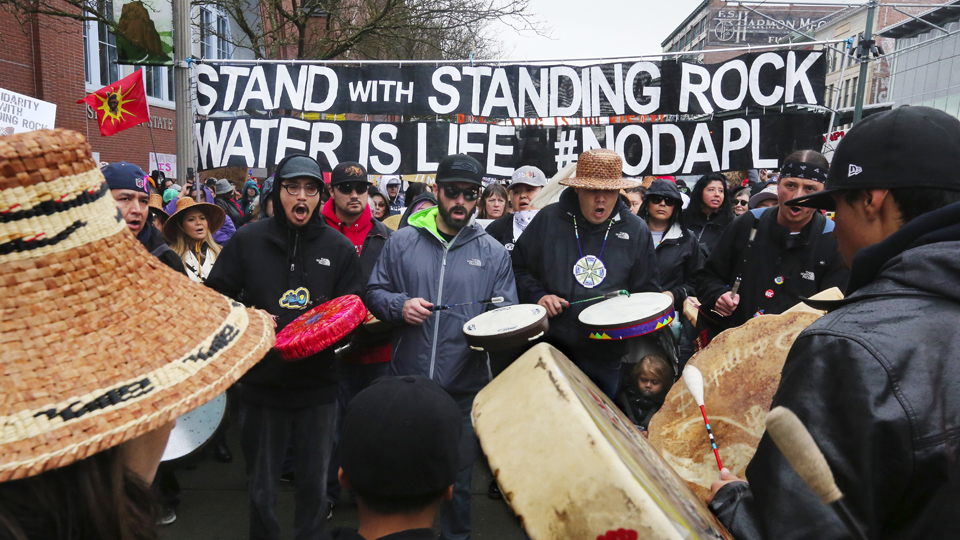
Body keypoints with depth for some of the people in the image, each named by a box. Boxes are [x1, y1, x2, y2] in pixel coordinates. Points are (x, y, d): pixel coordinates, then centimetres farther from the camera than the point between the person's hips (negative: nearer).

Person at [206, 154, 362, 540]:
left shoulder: (340, 249, 1)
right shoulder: (247, 240, 0)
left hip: (318, 384, 1)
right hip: (261, 382, 0)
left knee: (315, 483, 14)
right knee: (262, 486, 15)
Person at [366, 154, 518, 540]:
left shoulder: (493, 253, 3)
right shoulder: (403, 241, 3)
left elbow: (508, 312, 4)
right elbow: (375, 292, 8)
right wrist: (400, 306, -12)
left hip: (465, 389, 0)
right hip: (407, 380, 1)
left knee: (458, 477, 13)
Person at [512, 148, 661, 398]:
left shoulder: (636, 231, 3)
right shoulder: (548, 220, 0)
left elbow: (648, 291, 10)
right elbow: (519, 267, 8)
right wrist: (537, 295, -8)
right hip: (551, 347, 0)